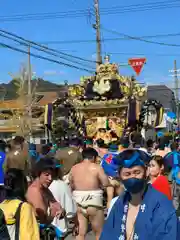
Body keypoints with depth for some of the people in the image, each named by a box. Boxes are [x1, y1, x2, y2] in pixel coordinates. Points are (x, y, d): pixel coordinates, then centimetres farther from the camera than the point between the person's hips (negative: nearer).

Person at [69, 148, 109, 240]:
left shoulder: (74, 168, 8)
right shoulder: (96, 167, -5)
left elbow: (71, 185, 12)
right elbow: (106, 183, -10)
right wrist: (97, 184, 8)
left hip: (78, 202, 4)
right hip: (93, 201, -4)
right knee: (99, 232, 11)